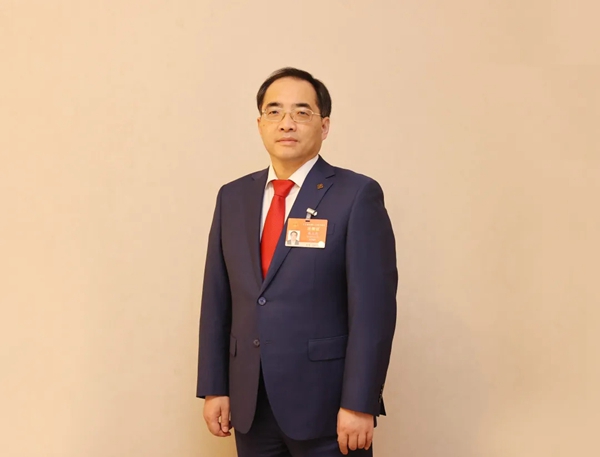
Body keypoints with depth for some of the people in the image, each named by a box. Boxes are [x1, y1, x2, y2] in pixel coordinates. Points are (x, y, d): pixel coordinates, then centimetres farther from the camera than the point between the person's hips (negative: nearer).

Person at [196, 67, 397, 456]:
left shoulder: (357, 195, -7)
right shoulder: (233, 197, 8)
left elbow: (373, 307, -11)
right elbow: (217, 300, 9)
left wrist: (359, 405, -14)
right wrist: (214, 388, 6)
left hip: (326, 403, -4)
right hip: (250, 406, 5)